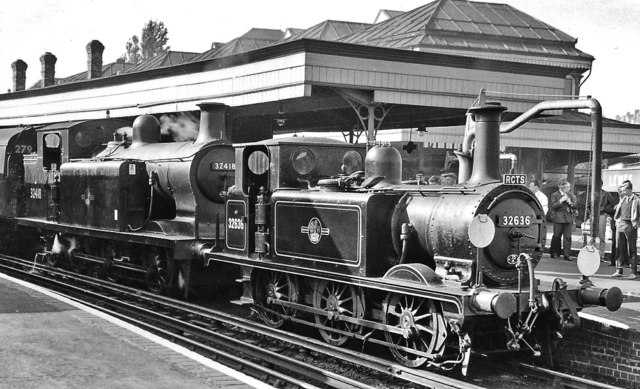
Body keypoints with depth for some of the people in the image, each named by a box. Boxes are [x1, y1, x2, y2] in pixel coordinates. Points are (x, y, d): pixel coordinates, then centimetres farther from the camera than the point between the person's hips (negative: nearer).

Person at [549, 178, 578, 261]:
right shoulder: (554, 195, 4)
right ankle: (554, 253, 14)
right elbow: (552, 206, -6)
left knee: (567, 237, 0)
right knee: (556, 236, 0)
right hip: (558, 218, -3)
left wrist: (570, 202, -8)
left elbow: (575, 206, 11)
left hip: (568, 218, 3)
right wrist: (561, 201, -14)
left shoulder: (570, 195, 15)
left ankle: (567, 255, 3)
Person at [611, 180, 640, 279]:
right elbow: (617, 210, 22)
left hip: (630, 226, -6)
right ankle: (619, 270, 14)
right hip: (620, 224, 6)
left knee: (631, 250, -1)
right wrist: (616, 219, 9)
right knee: (620, 249, 8)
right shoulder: (622, 199, 14)